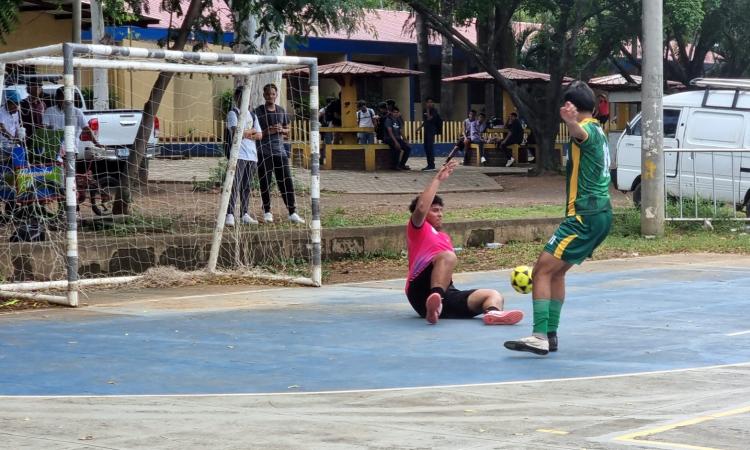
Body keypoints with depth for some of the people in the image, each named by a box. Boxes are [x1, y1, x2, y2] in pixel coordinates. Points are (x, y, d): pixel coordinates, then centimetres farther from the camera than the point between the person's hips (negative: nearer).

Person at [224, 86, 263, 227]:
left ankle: (244, 214, 15)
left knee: (247, 186, 8)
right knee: (235, 185, -14)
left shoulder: (252, 115, 19)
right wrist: (251, 131, -1)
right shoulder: (233, 113, -2)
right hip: (238, 155, -7)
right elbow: (236, 132, -17)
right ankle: (229, 215, -18)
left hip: (252, 155, 7)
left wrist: (245, 134, -5)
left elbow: (260, 135, 12)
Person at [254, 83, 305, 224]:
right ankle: (267, 212, 15)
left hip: (280, 151, 3)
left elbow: (287, 130, 21)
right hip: (264, 153, -3)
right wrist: (267, 131, -18)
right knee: (265, 183, 2)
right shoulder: (258, 112, -2)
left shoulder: (281, 111, 12)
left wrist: (281, 130, -2)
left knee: (287, 182, -2)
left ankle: (292, 213, -1)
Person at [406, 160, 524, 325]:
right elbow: (421, 208, -9)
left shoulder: (444, 237, 35)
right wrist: (437, 179, -7)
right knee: (447, 256, -32)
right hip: (423, 293, -7)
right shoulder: (418, 229, 12)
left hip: (447, 295, 7)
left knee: (494, 295, -11)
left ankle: (492, 312, -51)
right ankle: (433, 304, -55)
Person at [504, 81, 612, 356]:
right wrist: (573, 122, 63)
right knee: (556, 271, 18)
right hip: (602, 214, 10)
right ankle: (550, 335, 19)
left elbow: (580, 132, -40)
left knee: (542, 270, -12)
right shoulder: (598, 132, 16)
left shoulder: (588, 129, -13)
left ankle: (540, 337, -20)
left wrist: (571, 122, -62)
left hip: (584, 216, -10)